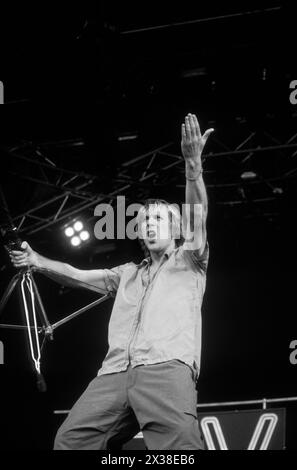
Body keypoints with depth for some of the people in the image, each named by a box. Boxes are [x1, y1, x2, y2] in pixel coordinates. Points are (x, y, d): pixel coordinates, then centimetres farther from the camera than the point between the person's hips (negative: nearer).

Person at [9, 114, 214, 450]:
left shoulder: (187, 262, 21)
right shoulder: (128, 273, 36)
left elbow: (197, 218, 4)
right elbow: (77, 274, 36)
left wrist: (193, 165, -12)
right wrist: (37, 261, 20)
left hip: (167, 368, -5)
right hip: (114, 373, 5)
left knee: (180, 443, -30)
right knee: (69, 440, -15)